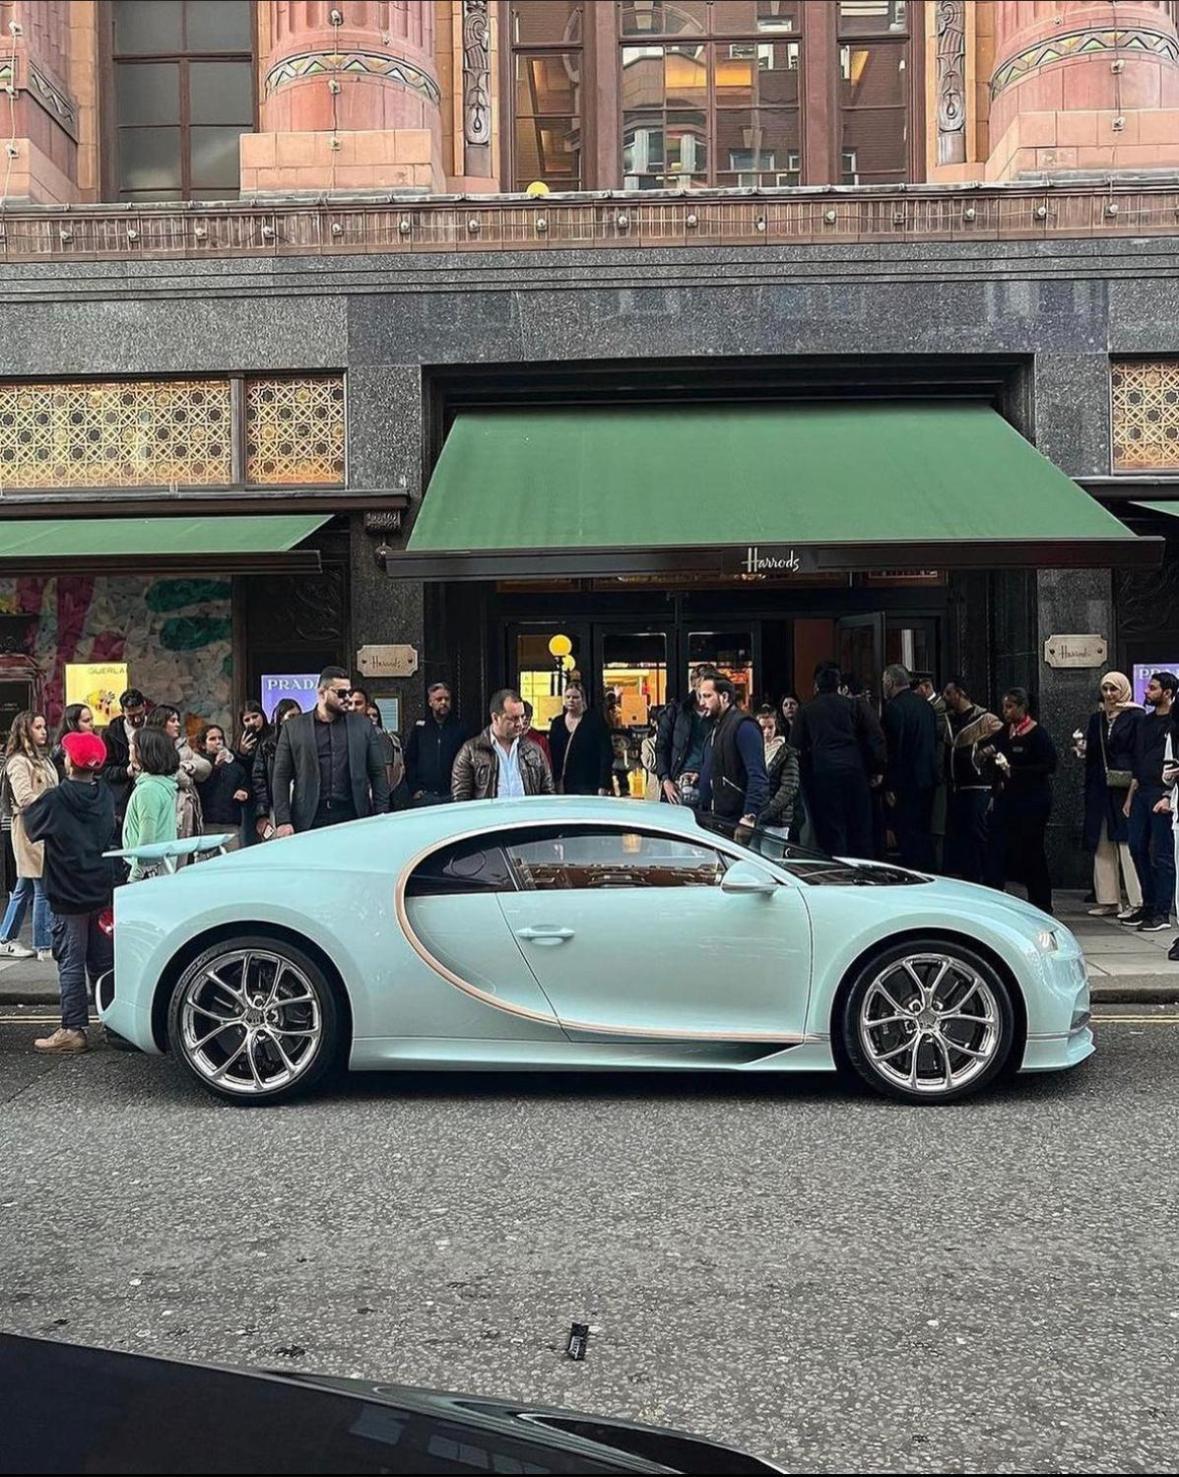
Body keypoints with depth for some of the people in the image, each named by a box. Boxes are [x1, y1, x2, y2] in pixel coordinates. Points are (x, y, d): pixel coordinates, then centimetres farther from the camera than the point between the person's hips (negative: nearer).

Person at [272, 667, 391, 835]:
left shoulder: (363, 725, 10)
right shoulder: (293, 728, 6)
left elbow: (378, 773, 10)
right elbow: (281, 777, 5)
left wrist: (380, 819, 2)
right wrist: (283, 821, -4)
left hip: (354, 820, 1)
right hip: (309, 822, -1)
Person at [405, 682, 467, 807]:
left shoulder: (459, 728, 7)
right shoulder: (420, 728, 8)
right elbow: (409, 761, 7)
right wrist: (414, 789, -1)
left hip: (451, 795, 0)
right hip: (424, 795, 0)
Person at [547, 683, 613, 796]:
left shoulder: (595, 720, -1)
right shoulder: (557, 723, 12)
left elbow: (607, 755, -5)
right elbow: (551, 756, 11)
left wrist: (603, 786, -12)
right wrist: (555, 782, 0)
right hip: (563, 787, 4)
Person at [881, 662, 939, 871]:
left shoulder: (894, 707, -15)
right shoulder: (925, 704, 11)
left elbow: (893, 749, -18)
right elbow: (935, 740, 15)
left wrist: (890, 786, -15)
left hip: (907, 782, -8)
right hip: (928, 778, 9)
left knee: (908, 837, -4)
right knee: (924, 832, 16)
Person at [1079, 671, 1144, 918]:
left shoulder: (1135, 717, -3)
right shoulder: (1096, 718, 15)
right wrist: (1083, 749, -3)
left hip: (1126, 789, -6)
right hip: (1100, 790, 6)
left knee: (1128, 844, -7)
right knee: (1103, 846, 8)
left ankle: (1136, 901, -3)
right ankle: (1108, 899, 14)